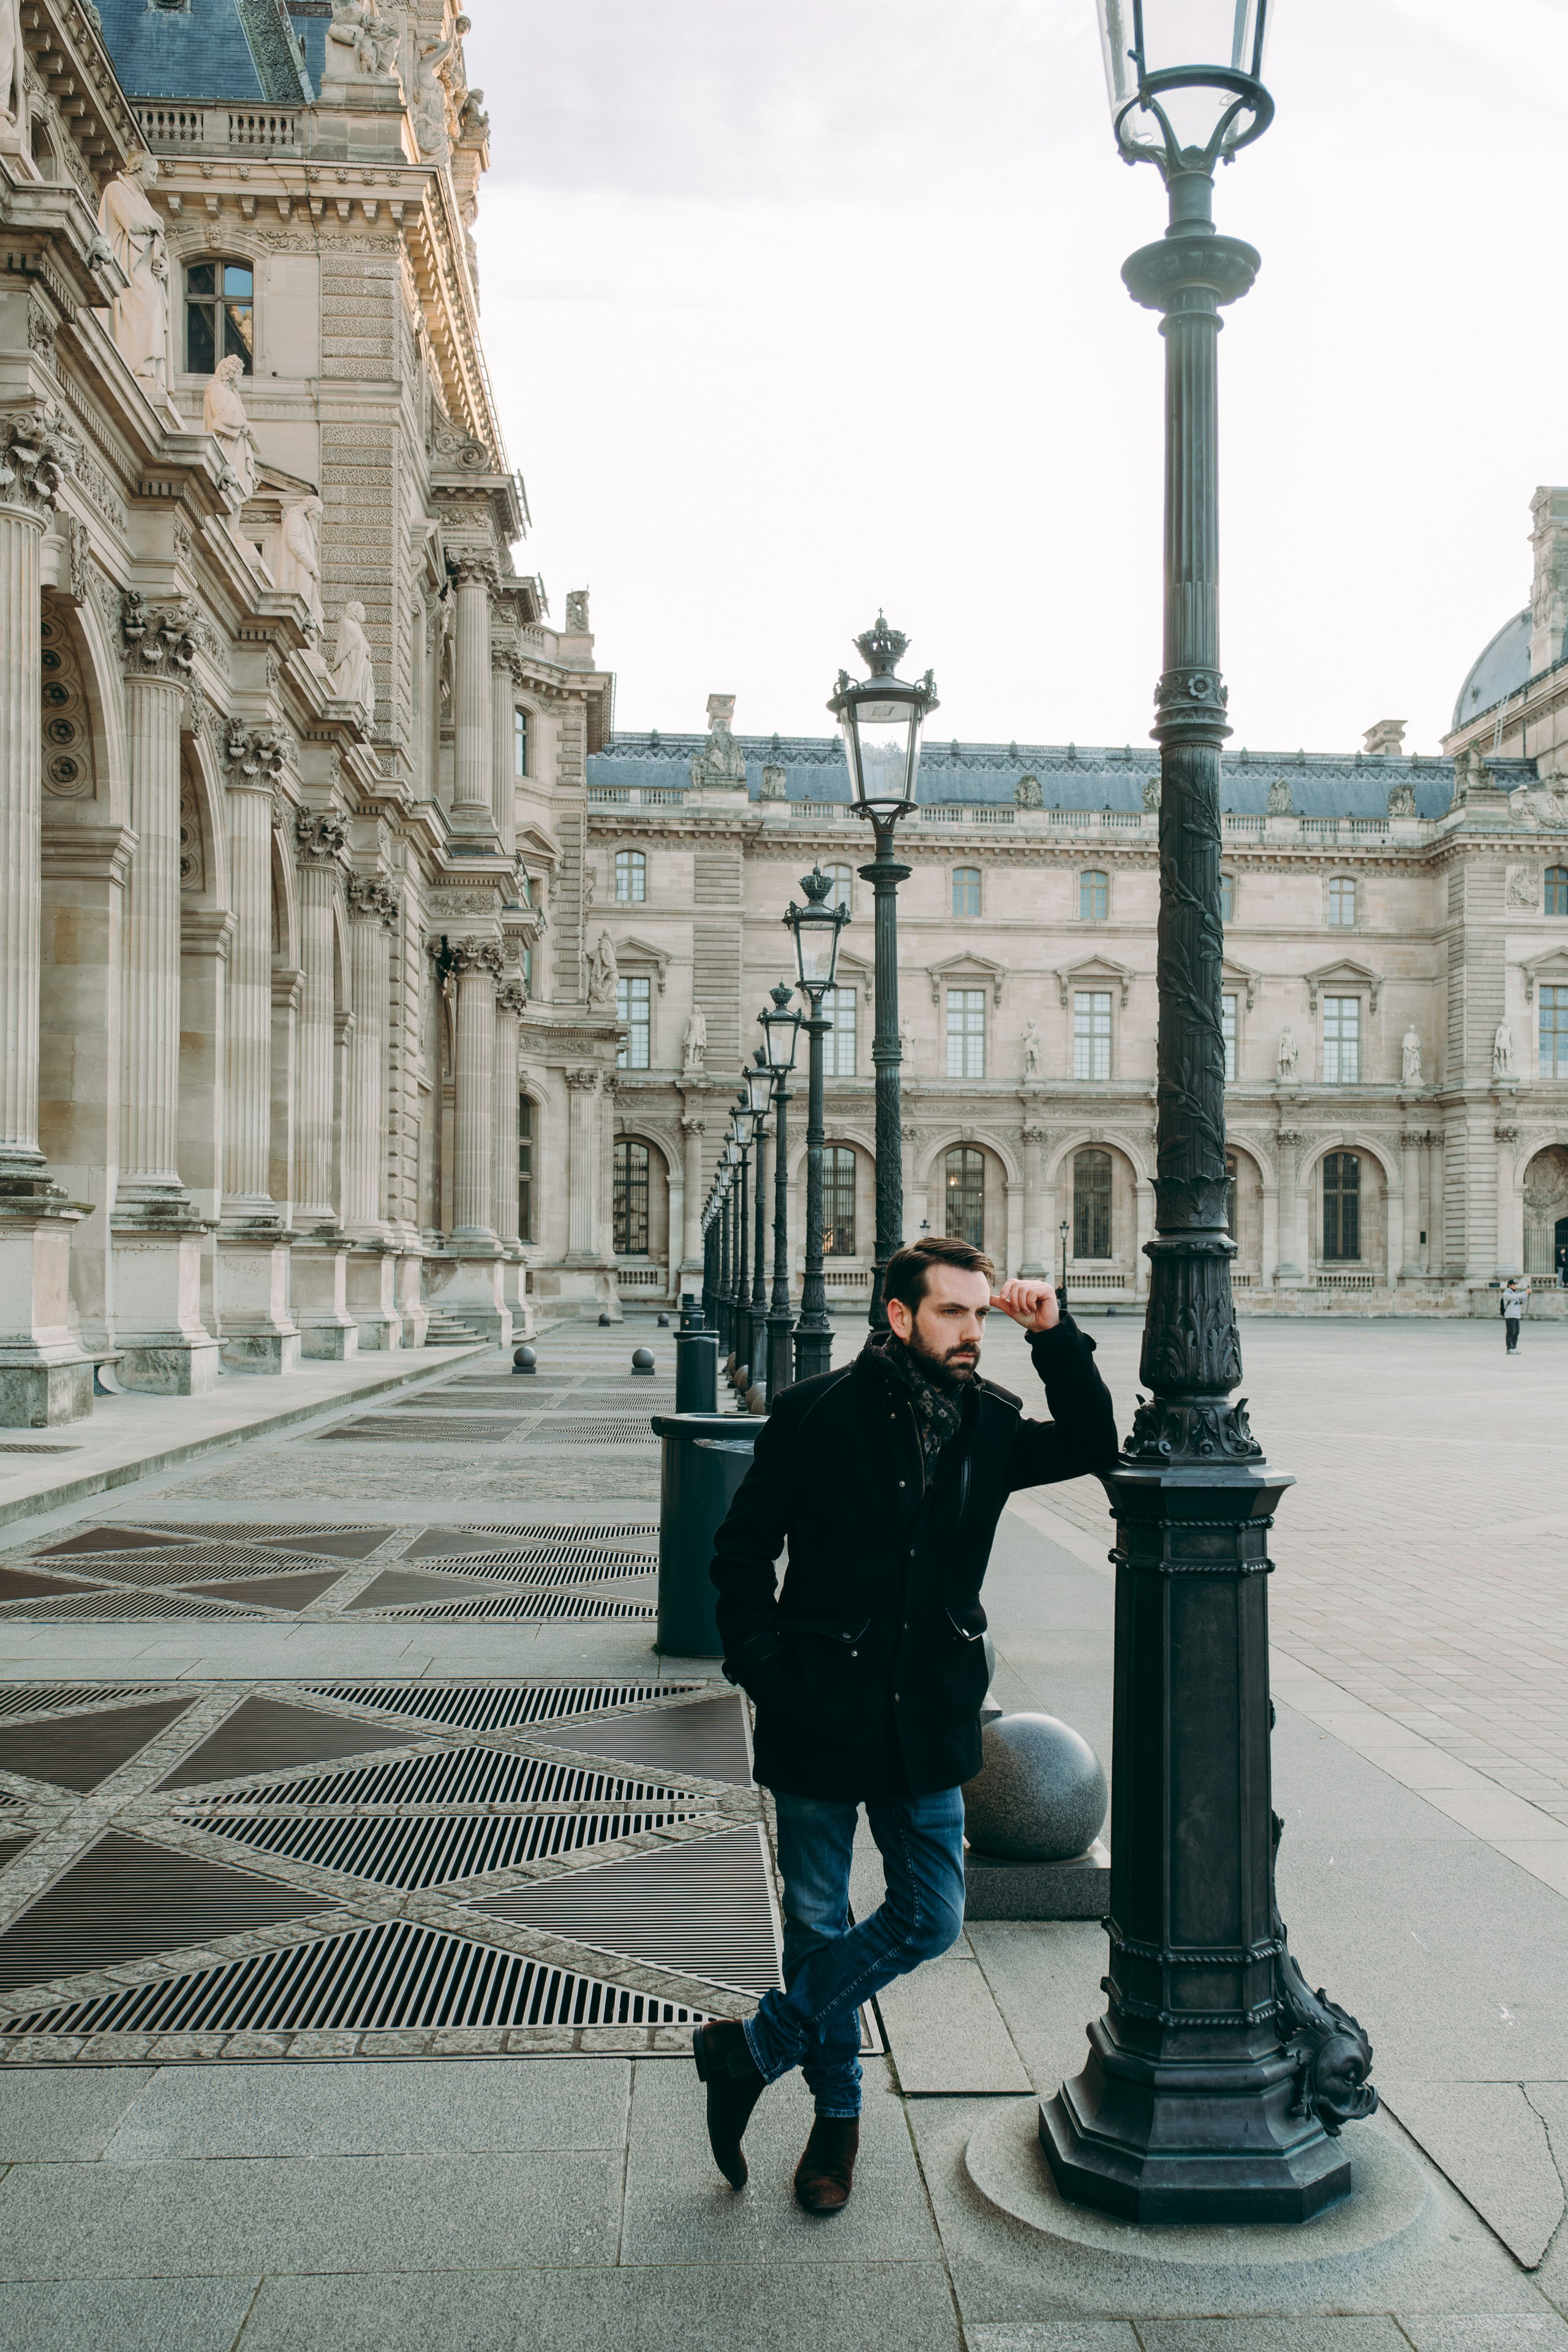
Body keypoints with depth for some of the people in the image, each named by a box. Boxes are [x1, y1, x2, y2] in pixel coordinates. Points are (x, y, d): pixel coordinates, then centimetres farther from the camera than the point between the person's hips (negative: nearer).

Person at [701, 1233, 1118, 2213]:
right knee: (821, 1922, 11)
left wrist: (1058, 1340, -12)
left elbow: (1093, 1449, -3)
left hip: (930, 1721, 4)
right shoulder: (816, 1415, -10)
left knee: (931, 1918, 5)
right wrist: (766, 1671, -9)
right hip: (821, 1718, -3)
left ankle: (755, 2047, 22)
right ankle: (838, 2113, 33)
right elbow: (743, 1549, -3)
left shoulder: (988, 1422, 1)